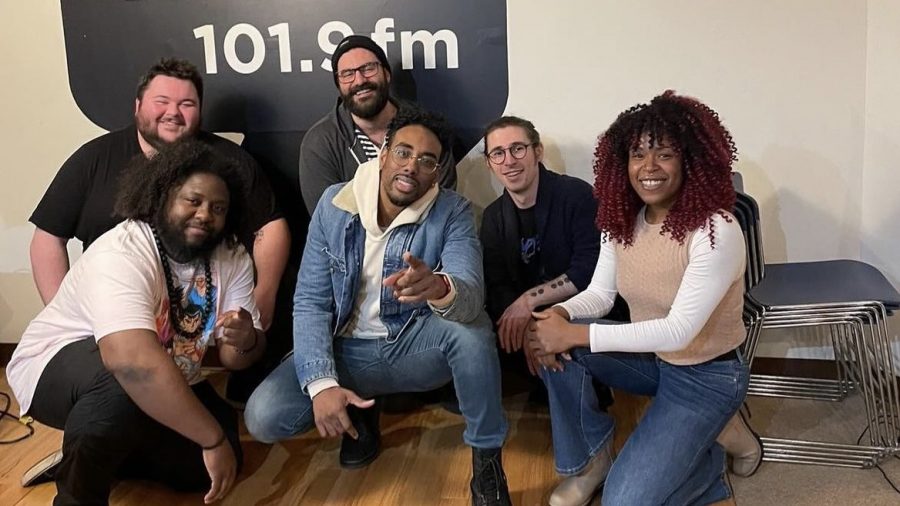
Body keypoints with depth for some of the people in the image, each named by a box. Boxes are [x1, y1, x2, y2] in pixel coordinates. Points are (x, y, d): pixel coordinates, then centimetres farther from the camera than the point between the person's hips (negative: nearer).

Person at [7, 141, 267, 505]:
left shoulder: (232, 258, -10)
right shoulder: (121, 255, -31)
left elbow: (234, 358, -10)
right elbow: (134, 361, -47)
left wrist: (245, 341, -35)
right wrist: (213, 438, -45)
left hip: (161, 386, 7)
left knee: (207, 467, -8)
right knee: (128, 379, -38)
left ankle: (83, 458, 8)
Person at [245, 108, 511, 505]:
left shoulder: (452, 213, -13)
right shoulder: (335, 204, -8)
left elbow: (471, 297, -30)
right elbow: (310, 301, -8)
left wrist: (441, 289, -56)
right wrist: (321, 383, -22)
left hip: (417, 346, -1)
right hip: (348, 348, 2)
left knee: (470, 325, -35)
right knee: (263, 417, -19)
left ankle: (486, 458, -12)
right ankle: (359, 411, 13)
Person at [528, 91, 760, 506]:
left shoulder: (716, 230, -27)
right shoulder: (623, 219, -5)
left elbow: (678, 331, -30)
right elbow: (600, 293, -2)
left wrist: (575, 335, -33)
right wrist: (560, 315, -27)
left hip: (705, 376, -7)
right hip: (649, 357, 7)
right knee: (554, 341, -16)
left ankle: (706, 465, 14)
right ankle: (590, 457, 4)